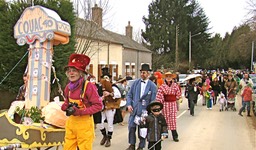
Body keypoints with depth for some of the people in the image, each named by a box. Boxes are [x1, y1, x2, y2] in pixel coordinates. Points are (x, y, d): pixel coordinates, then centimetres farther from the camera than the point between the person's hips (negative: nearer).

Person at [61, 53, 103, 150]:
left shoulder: (88, 86, -17)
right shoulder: (68, 87, 3)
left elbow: (98, 105, -17)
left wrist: (80, 112, -23)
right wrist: (66, 107, -4)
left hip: (84, 122, -6)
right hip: (71, 121, 6)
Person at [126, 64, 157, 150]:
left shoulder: (152, 86, -2)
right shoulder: (135, 82, 5)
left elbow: (153, 101, -1)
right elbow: (129, 95, 9)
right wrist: (129, 104, -6)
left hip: (144, 111, -2)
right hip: (133, 110, 2)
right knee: (131, 128, 3)